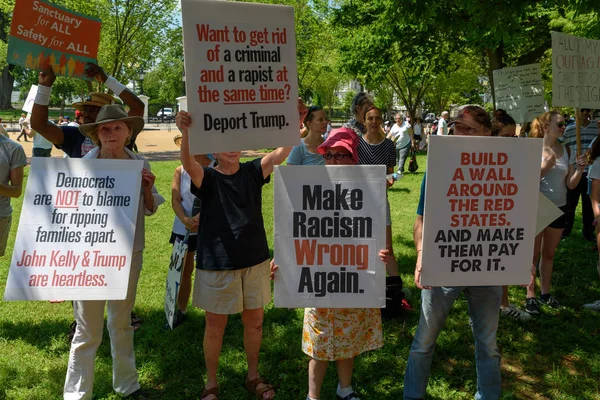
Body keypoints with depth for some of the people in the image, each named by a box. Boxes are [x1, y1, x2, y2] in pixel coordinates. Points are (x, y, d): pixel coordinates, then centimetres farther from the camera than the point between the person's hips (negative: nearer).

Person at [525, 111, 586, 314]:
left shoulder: (567, 152, 1)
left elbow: (571, 184, 2)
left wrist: (580, 169, -15)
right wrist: (544, 167, -26)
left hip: (558, 207, 5)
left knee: (549, 253, 16)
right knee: (533, 254, 4)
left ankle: (545, 292, 28)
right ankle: (530, 296, 13)